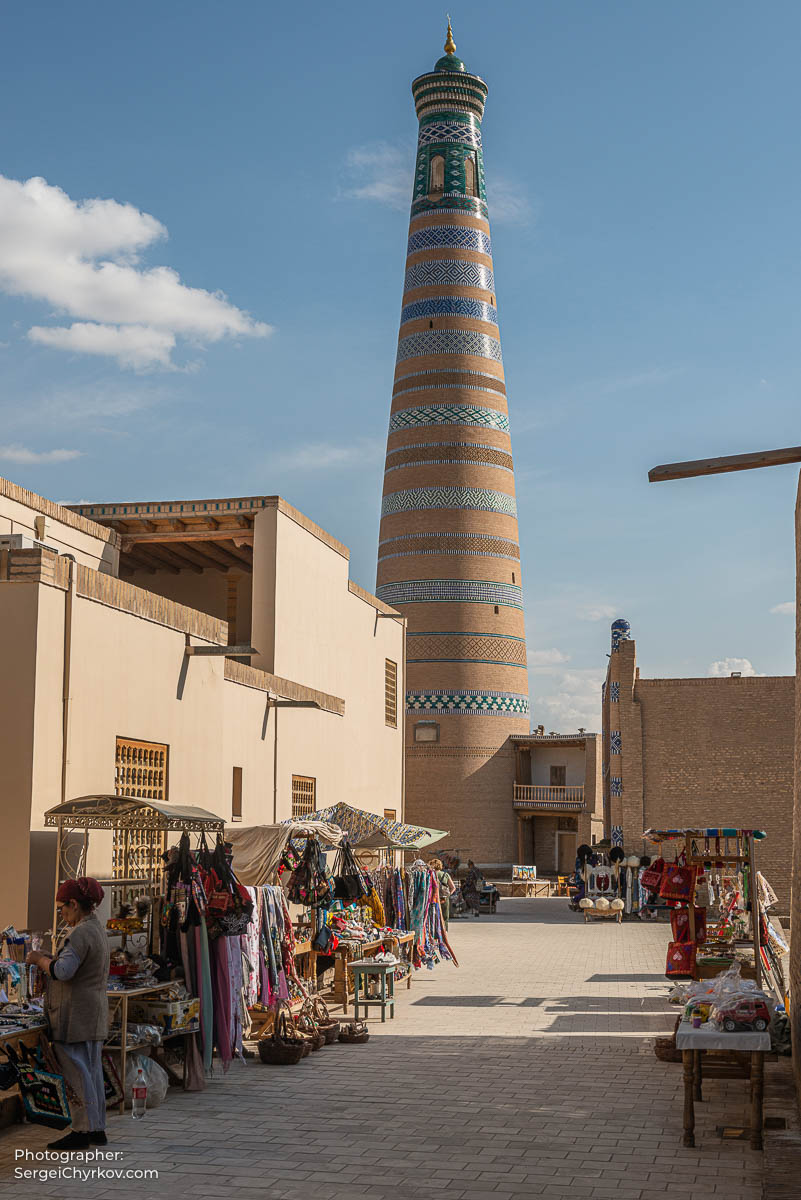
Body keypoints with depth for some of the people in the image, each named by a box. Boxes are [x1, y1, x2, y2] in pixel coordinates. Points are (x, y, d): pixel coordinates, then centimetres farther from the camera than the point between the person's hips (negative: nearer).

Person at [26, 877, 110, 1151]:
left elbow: (62, 971, -25)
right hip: (94, 1015, 10)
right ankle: (97, 1128, 19)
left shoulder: (80, 933, -18)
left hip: (75, 1017, -10)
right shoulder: (98, 930, 14)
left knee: (77, 1073, -4)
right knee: (92, 1071, 13)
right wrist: (49, 957, 13)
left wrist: (39, 959, -9)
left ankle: (82, 1131, 0)